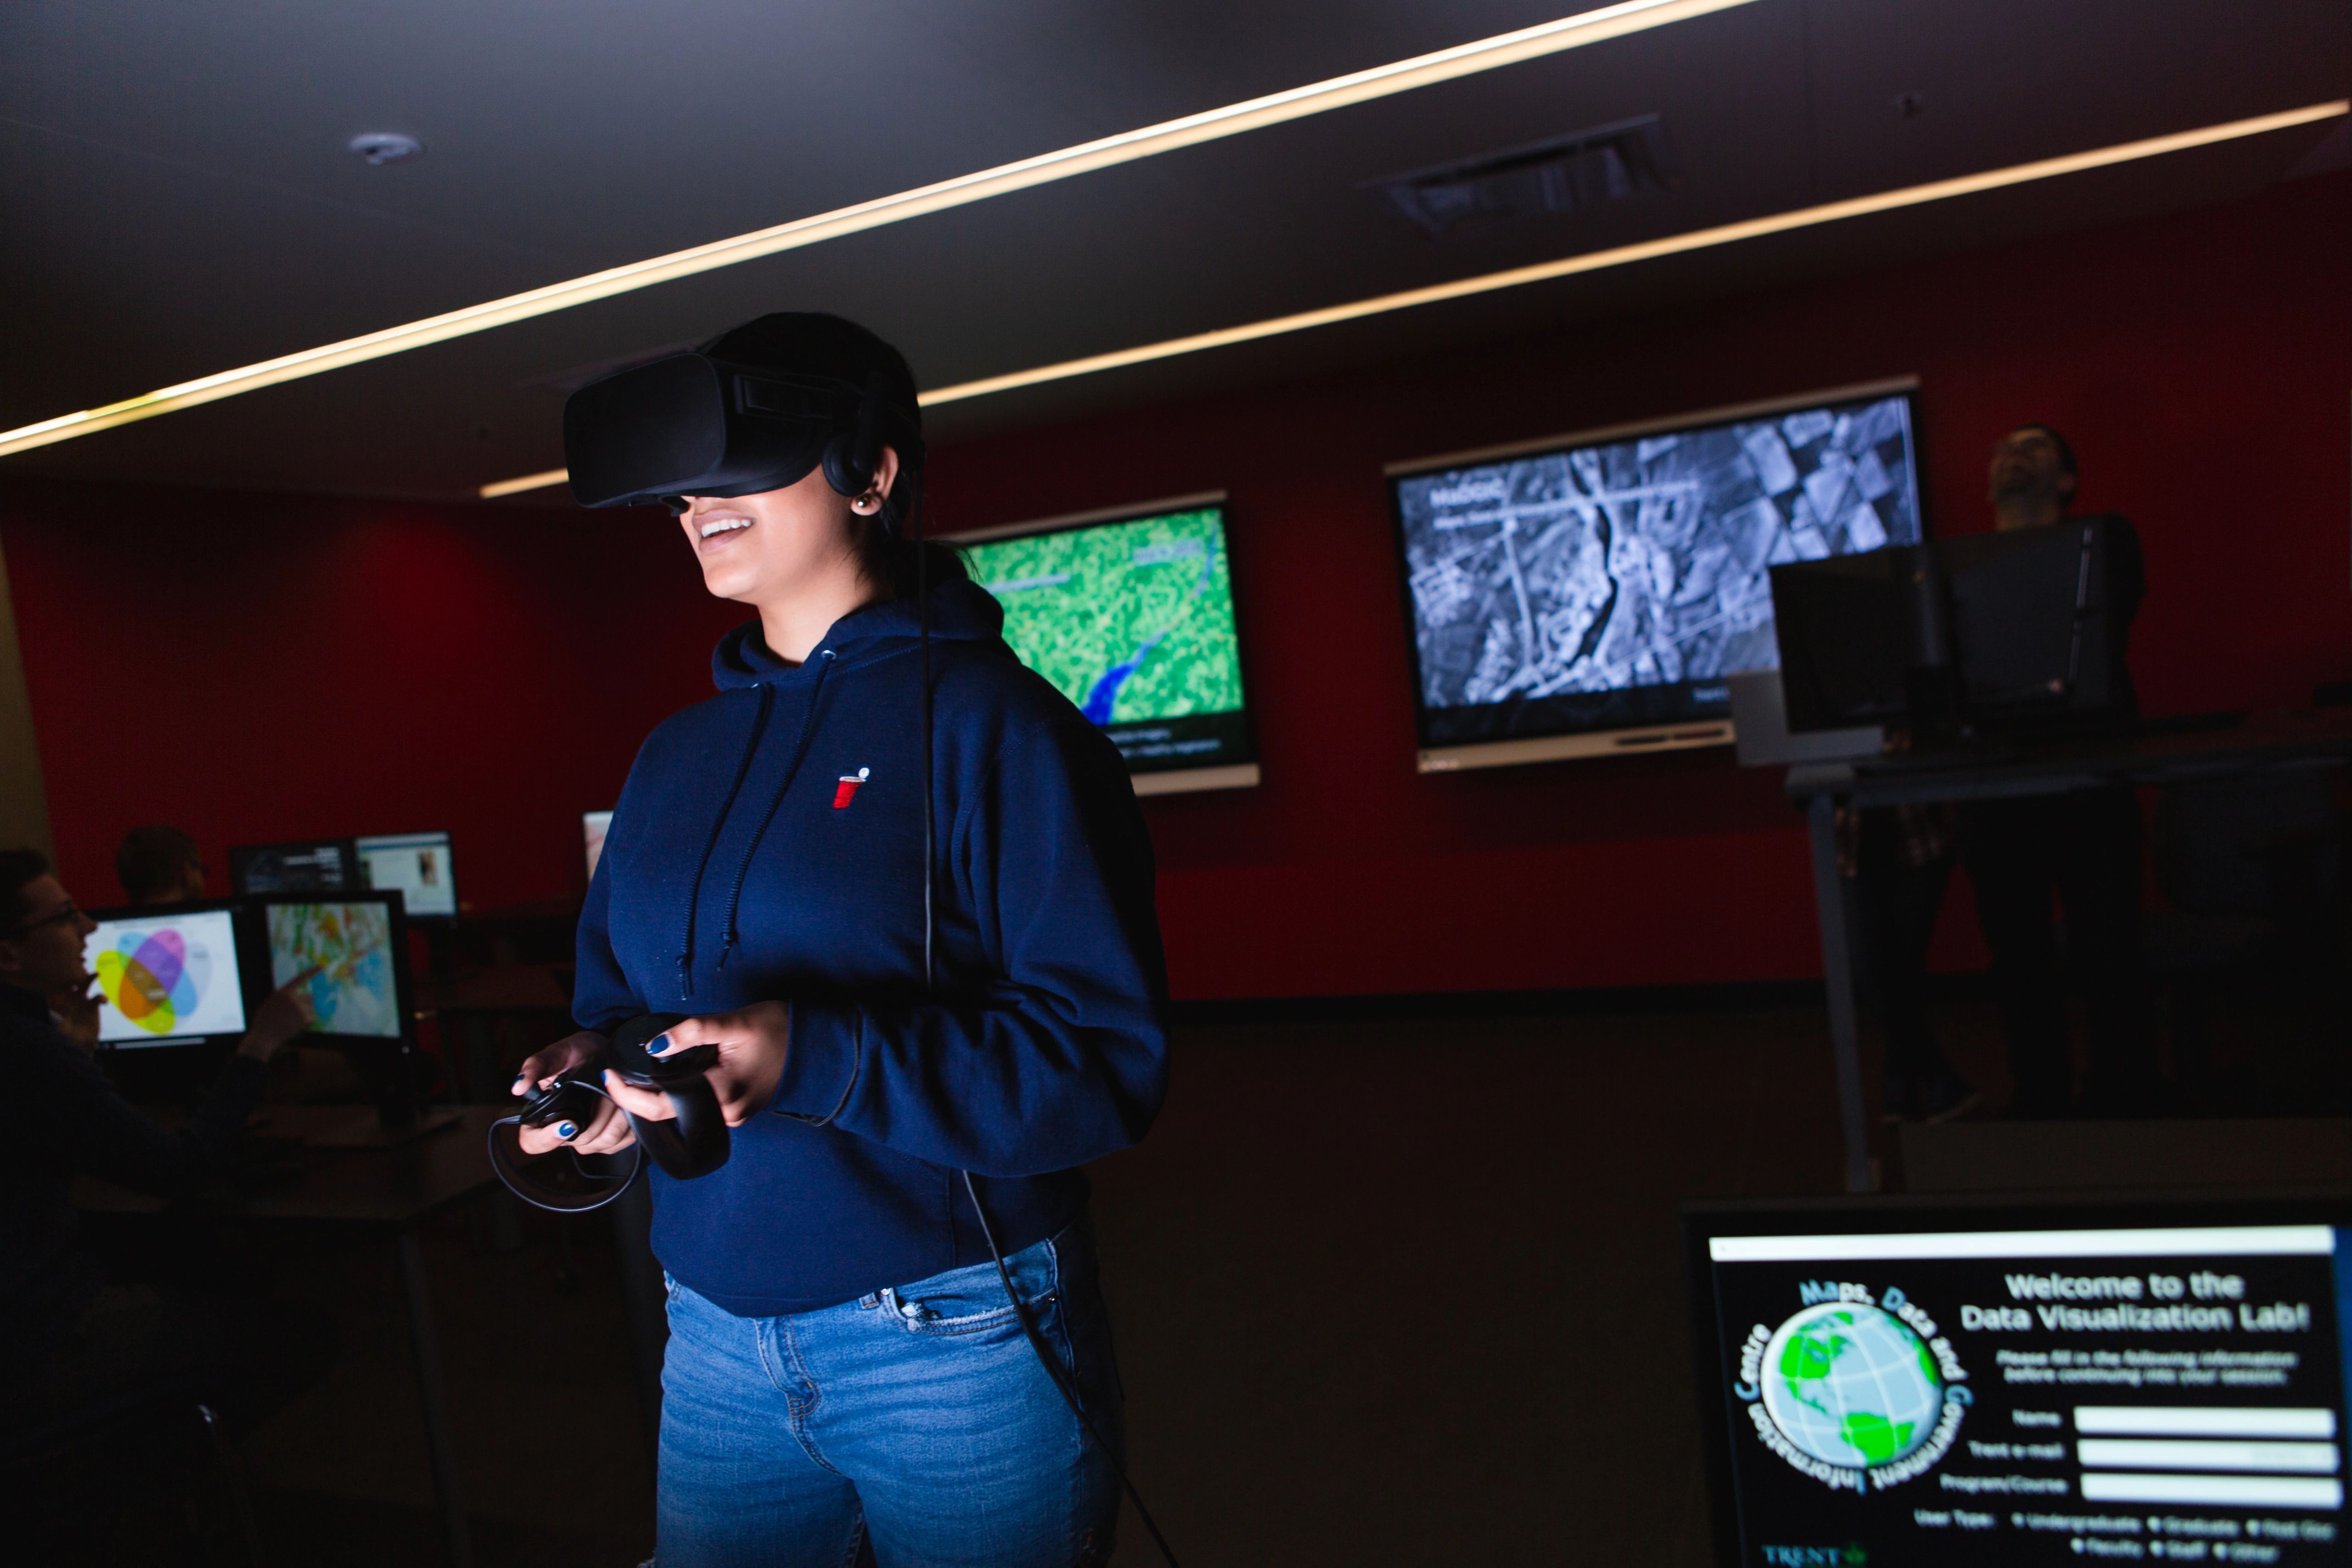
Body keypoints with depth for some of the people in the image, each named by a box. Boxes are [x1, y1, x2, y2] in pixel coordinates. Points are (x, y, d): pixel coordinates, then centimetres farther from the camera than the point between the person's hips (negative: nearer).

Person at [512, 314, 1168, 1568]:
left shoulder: (987, 722, -13)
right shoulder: (674, 756, 9)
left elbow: (1108, 1062, -19)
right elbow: (618, 987, 19)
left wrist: (818, 1062, -28)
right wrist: (591, 1061, -3)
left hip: (958, 1340, -5)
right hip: (717, 1338, 6)